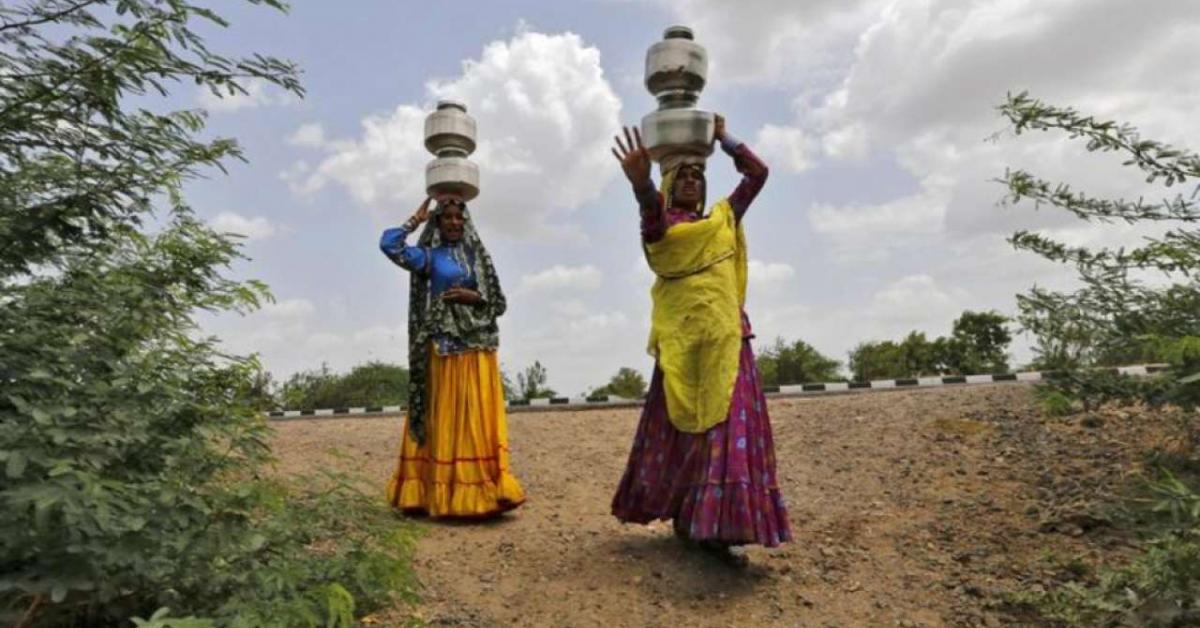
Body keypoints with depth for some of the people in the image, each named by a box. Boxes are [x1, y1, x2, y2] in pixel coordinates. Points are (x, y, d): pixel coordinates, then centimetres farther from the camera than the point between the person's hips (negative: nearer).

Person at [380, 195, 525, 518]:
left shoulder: (478, 256, 13)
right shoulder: (428, 255, 4)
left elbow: (499, 303, 12)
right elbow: (389, 244, -12)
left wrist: (475, 297, -8)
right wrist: (417, 219, -1)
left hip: (478, 349, 3)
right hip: (443, 347, -3)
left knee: (478, 420, 2)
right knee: (445, 420, -1)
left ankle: (482, 490, 7)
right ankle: (444, 494, 4)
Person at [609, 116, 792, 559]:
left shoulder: (724, 218, 19)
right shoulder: (662, 222, 3)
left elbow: (757, 173, 23)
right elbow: (652, 218, -23)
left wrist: (724, 139, 20)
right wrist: (641, 185, -44)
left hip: (726, 336, 4)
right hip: (682, 337, -4)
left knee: (728, 424, -1)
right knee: (679, 425, -1)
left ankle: (715, 527, 3)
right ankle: (685, 517, 9)